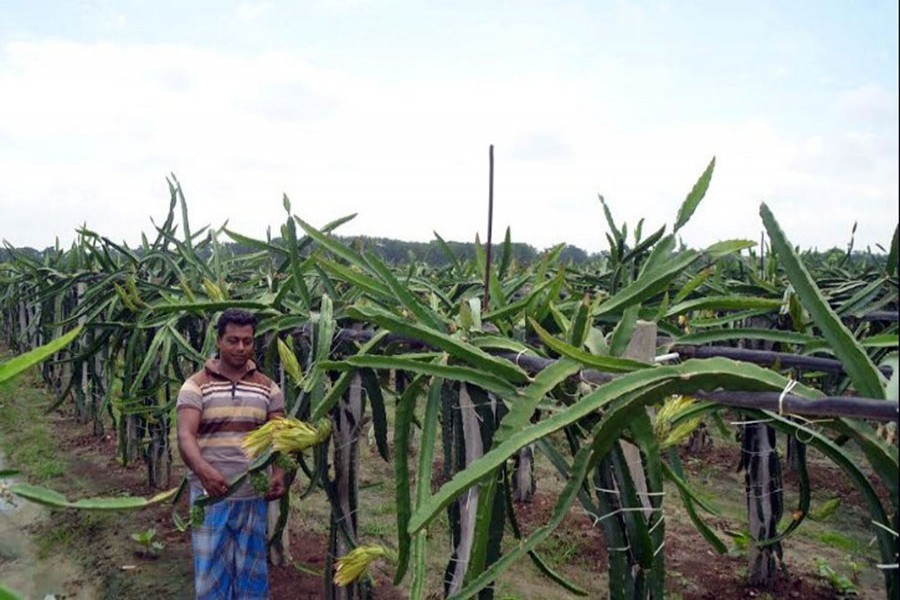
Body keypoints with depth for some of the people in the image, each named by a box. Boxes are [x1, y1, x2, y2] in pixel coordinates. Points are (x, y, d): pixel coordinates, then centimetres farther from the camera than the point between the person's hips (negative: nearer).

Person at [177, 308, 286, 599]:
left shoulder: (268, 388, 5)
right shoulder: (196, 385, -4)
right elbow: (185, 436, -16)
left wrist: (279, 474, -18)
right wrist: (203, 470, -35)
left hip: (254, 495, 3)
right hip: (210, 493, -2)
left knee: (252, 568, 14)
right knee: (211, 568, 8)